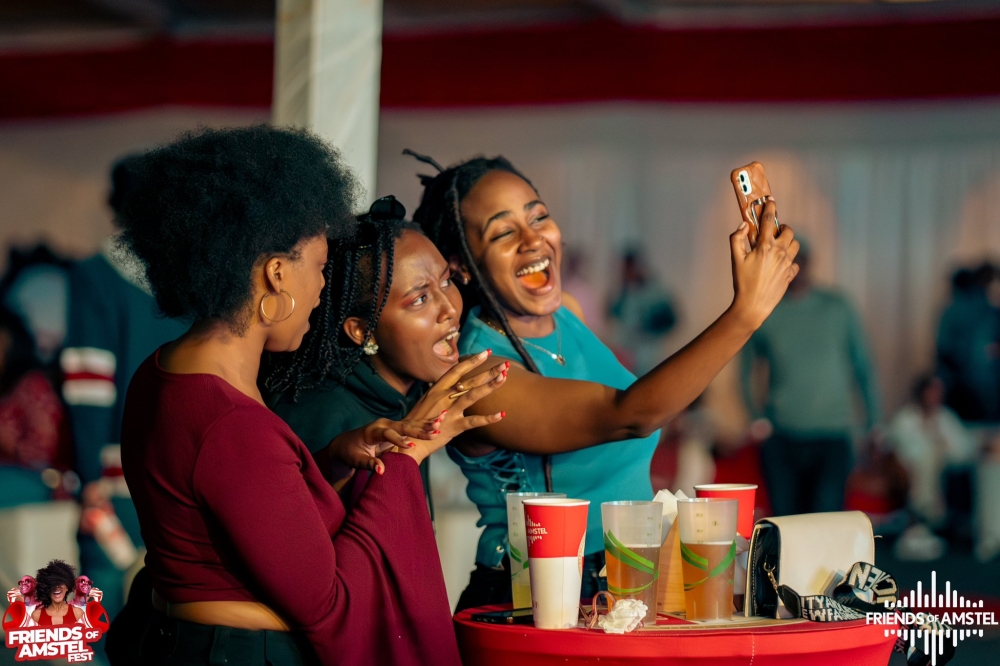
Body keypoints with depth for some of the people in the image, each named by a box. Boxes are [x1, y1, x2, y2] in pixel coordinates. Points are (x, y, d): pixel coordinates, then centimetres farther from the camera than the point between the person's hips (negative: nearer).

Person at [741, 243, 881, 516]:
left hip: (832, 437, -1)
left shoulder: (837, 308, 5)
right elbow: (748, 369, 16)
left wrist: (874, 422, 5)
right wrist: (757, 413, 2)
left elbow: (863, 365, 10)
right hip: (781, 439, 1)